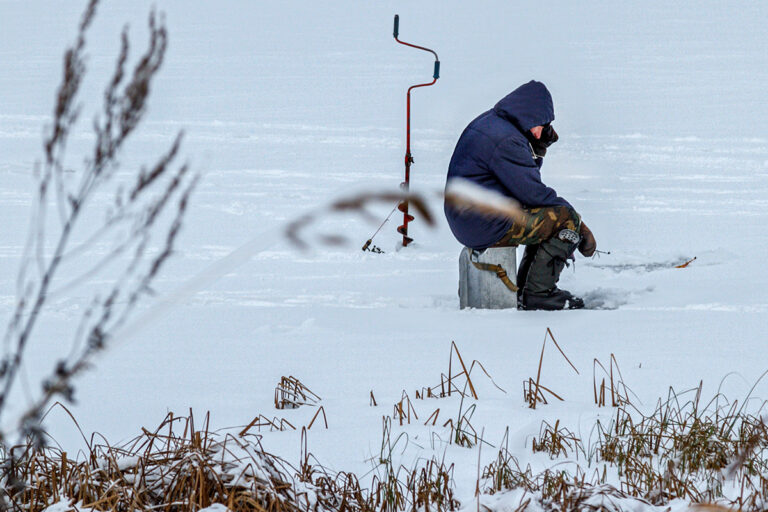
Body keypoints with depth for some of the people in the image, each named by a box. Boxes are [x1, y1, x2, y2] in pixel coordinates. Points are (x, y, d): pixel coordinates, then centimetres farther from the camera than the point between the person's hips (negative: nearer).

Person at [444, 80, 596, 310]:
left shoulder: (488, 122, 13)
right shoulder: (505, 141, -20)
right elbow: (532, 193, -18)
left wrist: (538, 148, 6)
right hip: (487, 227, -11)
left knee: (545, 217, 23)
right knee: (567, 218, -12)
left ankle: (525, 289, 20)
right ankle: (537, 293, -7)